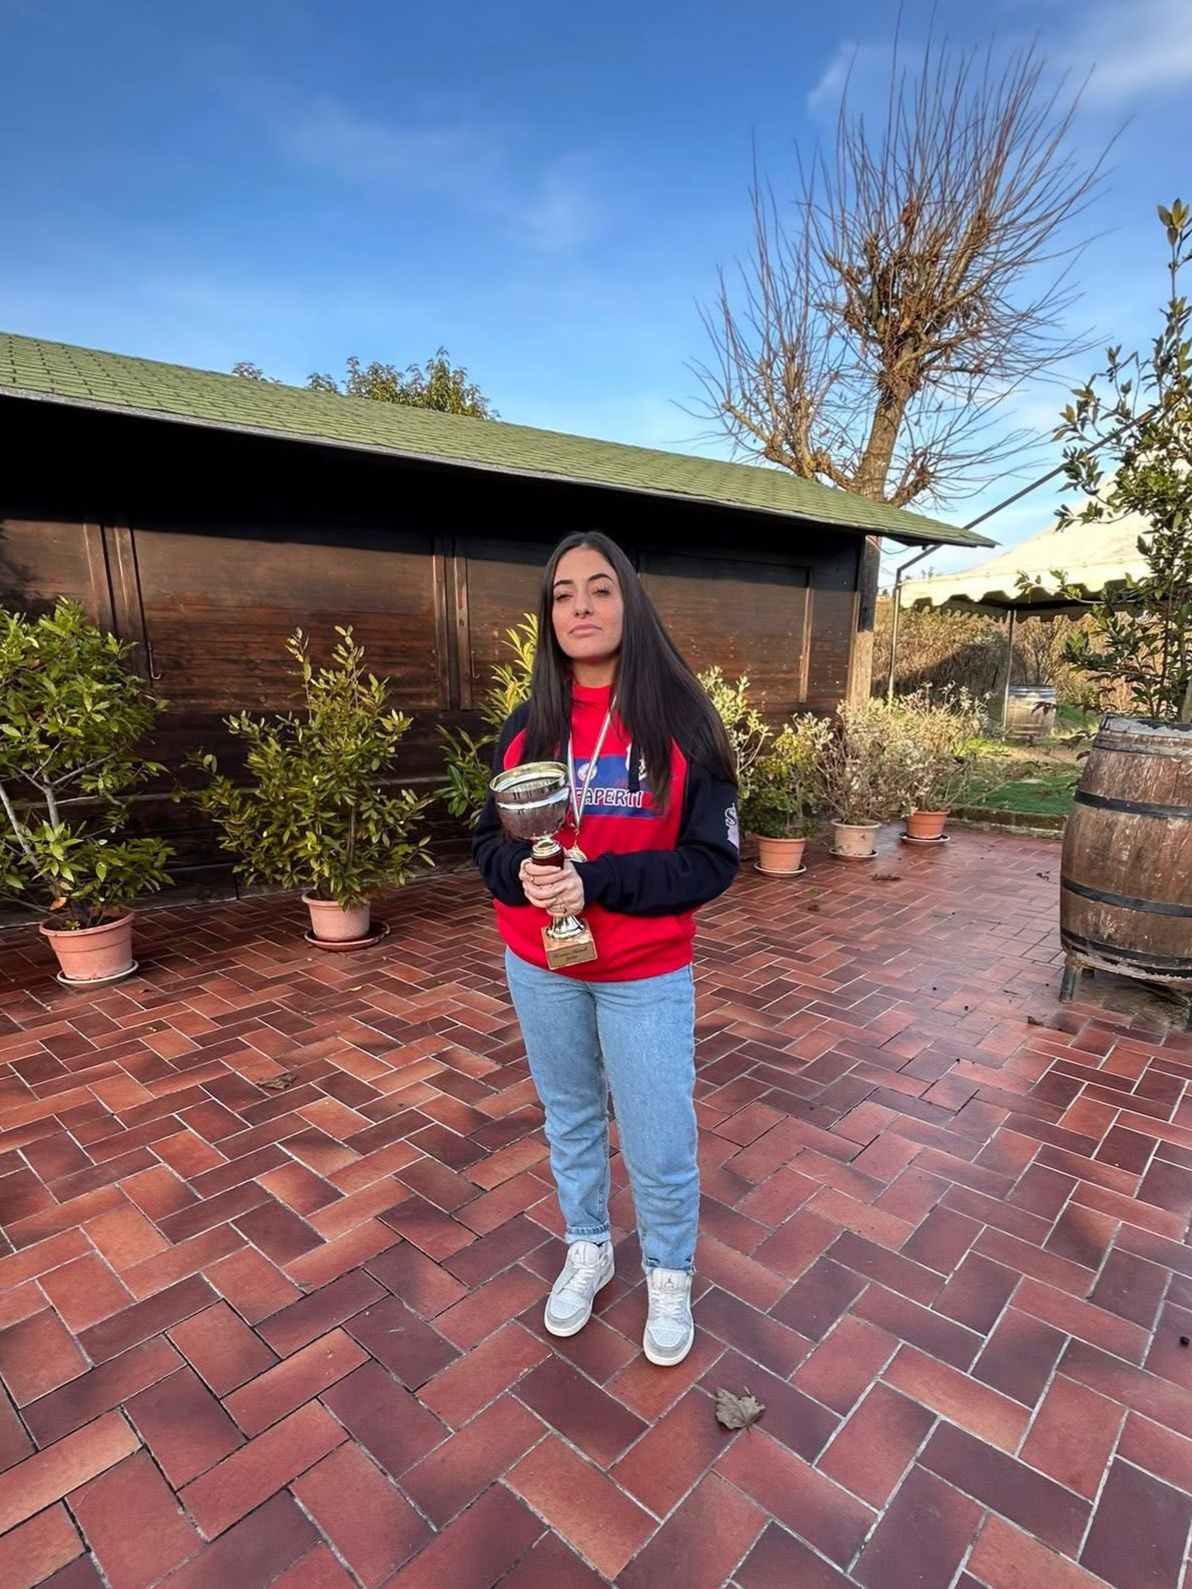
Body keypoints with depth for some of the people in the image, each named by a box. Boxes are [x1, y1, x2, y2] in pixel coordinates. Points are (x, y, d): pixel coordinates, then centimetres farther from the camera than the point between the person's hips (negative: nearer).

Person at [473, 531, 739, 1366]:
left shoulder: (682, 720, -13)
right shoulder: (528, 726, -2)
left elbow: (714, 861, -14)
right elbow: (489, 841, 2)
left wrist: (596, 881, -25)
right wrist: (523, 872, -21)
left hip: (646, 977, -3)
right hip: (540, 970, 4)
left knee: (659, 1145, 10)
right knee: (570, 1120, 23)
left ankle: (670, 1275, 42)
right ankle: (588, 1249, 50)